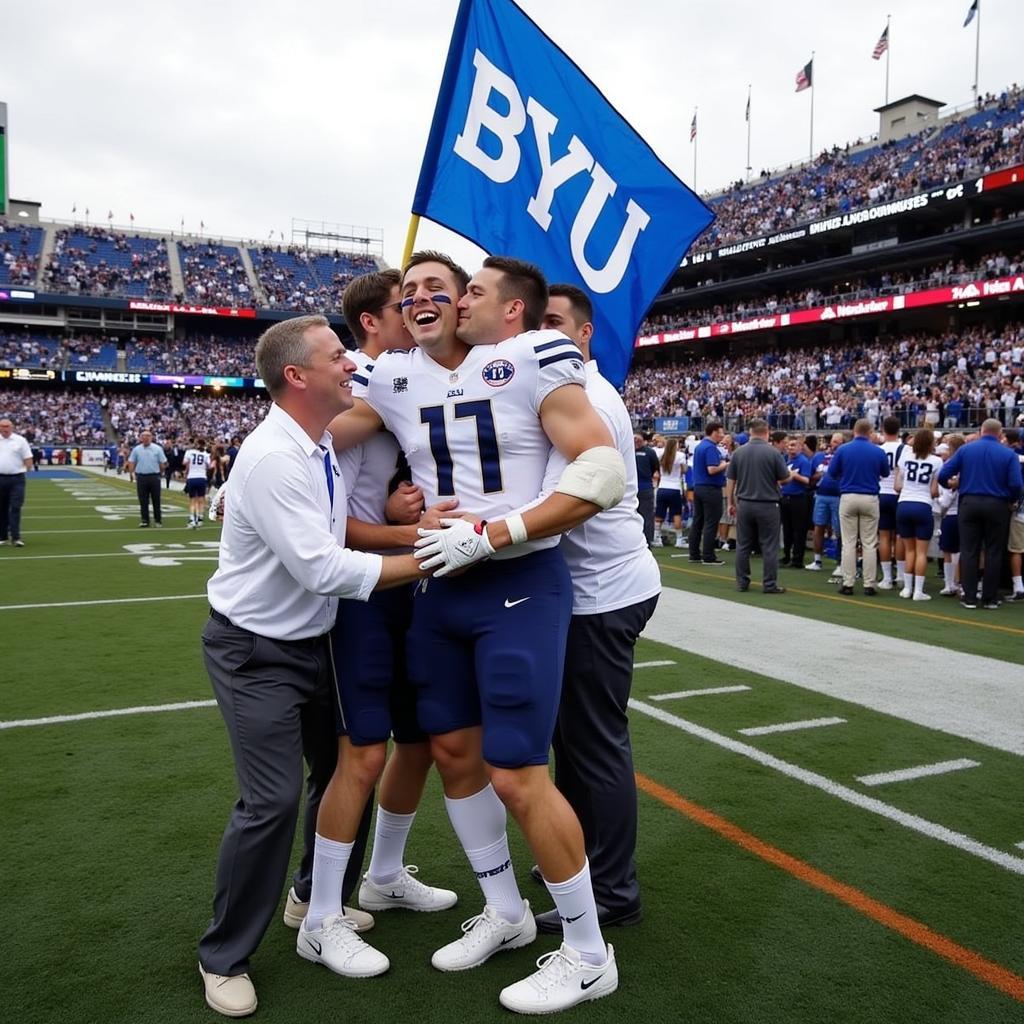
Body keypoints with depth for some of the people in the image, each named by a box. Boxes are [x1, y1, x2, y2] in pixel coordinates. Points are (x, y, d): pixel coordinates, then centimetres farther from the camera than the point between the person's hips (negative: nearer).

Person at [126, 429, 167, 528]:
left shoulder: (157, 449, 0)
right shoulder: (136, 449, 6)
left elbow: (163, 463, 2)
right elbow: (131, 462, 7)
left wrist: (161, 473, 2)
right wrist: (131, 473, -3)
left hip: (154, 477, -2)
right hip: (141, 477, 2)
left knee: (156, 500, 3)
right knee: (143, 501, 4)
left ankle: (158, 520, 12)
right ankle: (145, 520, 11)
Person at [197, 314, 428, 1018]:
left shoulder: (325, 447, 1)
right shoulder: (273, 458, -26)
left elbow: (342, 531, 2)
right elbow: (322, 568, -30)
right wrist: (427, 561, -27)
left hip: (312, 643, 9)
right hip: (256, 653, -8)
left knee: (344, 774, 16)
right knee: (274, 801, -10)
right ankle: (224, 957, 13)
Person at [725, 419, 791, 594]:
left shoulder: (739, 452, 0)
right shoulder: (773, 452, -9)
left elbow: (730, 480, 3)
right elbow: (785, 478, -2)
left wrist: (731, 502, 13)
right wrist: (791, 474, 21)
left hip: (744, 504, 3)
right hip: (767, 505, -3)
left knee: (743, 545, 10)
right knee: (769, 547, 3)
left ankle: (742, 582, 14)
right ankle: (769, 584, 5)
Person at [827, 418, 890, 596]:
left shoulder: (843, 449, -5)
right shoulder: (878, 451, -3)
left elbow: (832, 473, 2)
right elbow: (885, 474, 11)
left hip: (848, 498, 0)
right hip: (870, 499, 0)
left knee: (848, 543, 5)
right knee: (869, 544, 5)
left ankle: (847, 583, 4)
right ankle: (869, 584, 6)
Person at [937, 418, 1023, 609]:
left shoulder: (965, 449, 1)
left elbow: (943, 475, -4)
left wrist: (951, 484, 17)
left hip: (969, 503, 1)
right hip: (997, 506, -1)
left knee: (969, 551, 5)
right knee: (993, 553, 7)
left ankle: (969, 597, 5)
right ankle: (990, 599, 11)